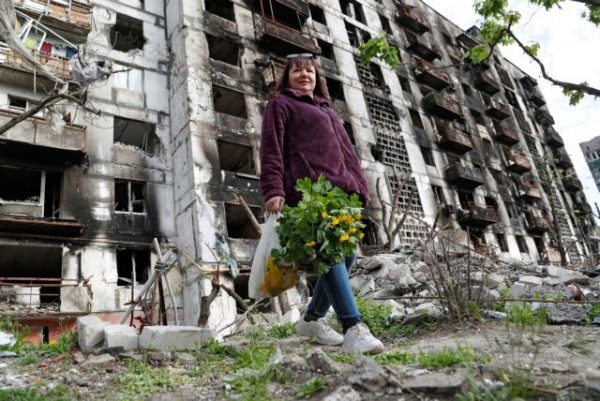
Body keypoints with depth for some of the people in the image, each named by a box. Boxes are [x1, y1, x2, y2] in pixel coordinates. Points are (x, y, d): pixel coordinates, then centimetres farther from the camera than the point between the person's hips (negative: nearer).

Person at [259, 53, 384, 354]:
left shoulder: (327, 111, 34)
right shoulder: (280, 104, 15)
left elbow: (346, 150, 27)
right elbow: (271, 148, 0)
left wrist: (359, 186, 14)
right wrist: (273, 189, -15)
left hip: (340, 190, 7)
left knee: (345, 255, 1)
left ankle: (312, 319, 17)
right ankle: (353, 329, -24)